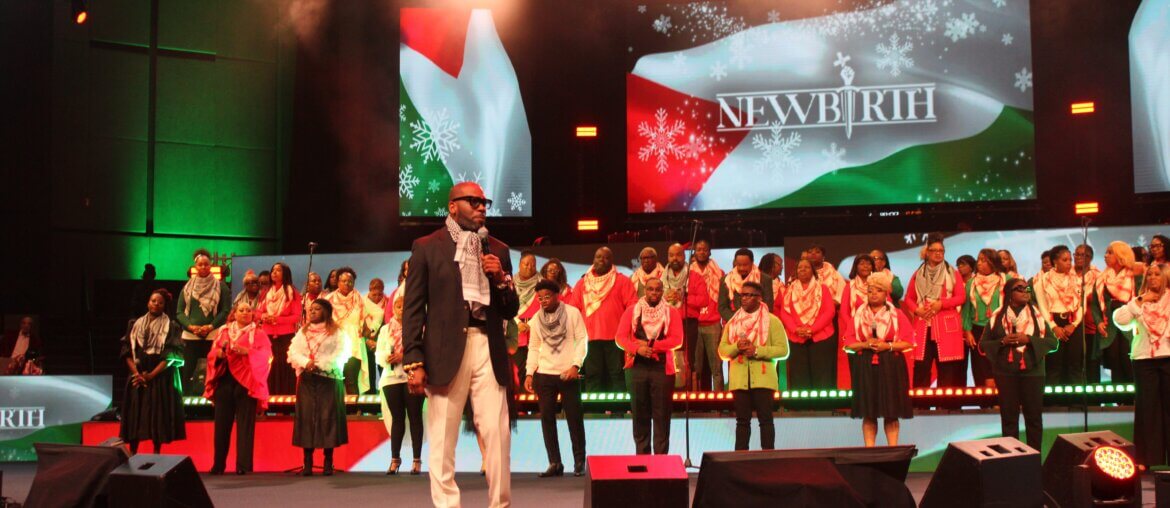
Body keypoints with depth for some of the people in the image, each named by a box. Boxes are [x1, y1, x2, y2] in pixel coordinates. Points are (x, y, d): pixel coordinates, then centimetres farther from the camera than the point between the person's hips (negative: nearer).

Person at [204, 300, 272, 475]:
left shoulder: (259, 333, 8)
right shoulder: (223, 331, 17)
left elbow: (265, 356, -5)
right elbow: (212, 354, 13)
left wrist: (246, 351, -20)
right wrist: (219, 353, -10)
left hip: (246, 382, -3)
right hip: (224, 380, 3)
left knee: (245, 424, -6)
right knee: (222, 423, 2)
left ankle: (243, 465, -4)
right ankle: (218, 464, 10)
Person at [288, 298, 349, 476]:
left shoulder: (336, 332, 5)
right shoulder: (302, 332, 16)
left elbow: (341, 354, -6)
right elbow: (293, 352, 5)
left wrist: (320, 364, -16)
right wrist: (306, 362, -13)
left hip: (329, 378, -3)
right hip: (306, 379, 3)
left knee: (328, 418, -5)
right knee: (306, 417, -2)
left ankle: (328, 463, 0)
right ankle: (308, 463, 0)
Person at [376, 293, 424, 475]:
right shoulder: (385, 329, 14)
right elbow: (378, 354, 7)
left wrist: (405, 356, -20)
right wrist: (387, 357, -14)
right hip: (391, 378, 3)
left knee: (415, 417, -1)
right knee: (397, 418, 6)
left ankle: (417, 460, 2)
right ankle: (395, 459, 12)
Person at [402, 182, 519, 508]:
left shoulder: (497, 251, 15)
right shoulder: (427, 247, 5)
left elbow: (510, 311, 17)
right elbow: (413, 308, 1)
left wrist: (501, 279, -2)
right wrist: (413, 362, -7)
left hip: (488, 348, 3)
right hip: (445, 350, -2)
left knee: (497, 435, -1)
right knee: (442, 438, 1)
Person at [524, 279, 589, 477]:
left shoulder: (572, 313, -2)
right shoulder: (536, 319, 8)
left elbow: (582, 340, -4)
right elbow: (533, 347, 11)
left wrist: (576, 365, -13)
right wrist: (529, 373, 3)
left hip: (568, 374, -3)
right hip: (544, 375, 3)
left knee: (574, 418, -1)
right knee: (547, 418, 2)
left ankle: (579, 462, 8)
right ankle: (554, 463, 8)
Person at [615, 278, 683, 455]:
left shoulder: (671, 312, 6)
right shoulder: (631, 311, 9)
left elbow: (677, 339, -5)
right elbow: (620, 337, 1)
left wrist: (651, 345, -13)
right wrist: (637, 349, -16)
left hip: (662, 367, -1)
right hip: (637, 367, 1)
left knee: (661, 415, -2)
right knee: (639, 414, 4)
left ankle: (661, 457, 2)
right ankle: (641, 457, 10)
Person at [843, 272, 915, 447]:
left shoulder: (897, 315, 3)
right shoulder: (858, 314, 7)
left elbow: (908, 342, -2)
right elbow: (848, 342, 4)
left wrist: (888, 345, -15)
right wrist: (865, 344, -14)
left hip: (891, 366, -1)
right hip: (865, 366, 1)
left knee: (891, 413, 2)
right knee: (868, 413, 2)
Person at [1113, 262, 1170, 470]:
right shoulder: (1139, 303, 12)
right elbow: (1119, 319, -3)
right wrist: (1140, 301, -4)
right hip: (1144, 359, 1)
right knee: (1147, 408, 1)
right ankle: (1148, 459, 5)